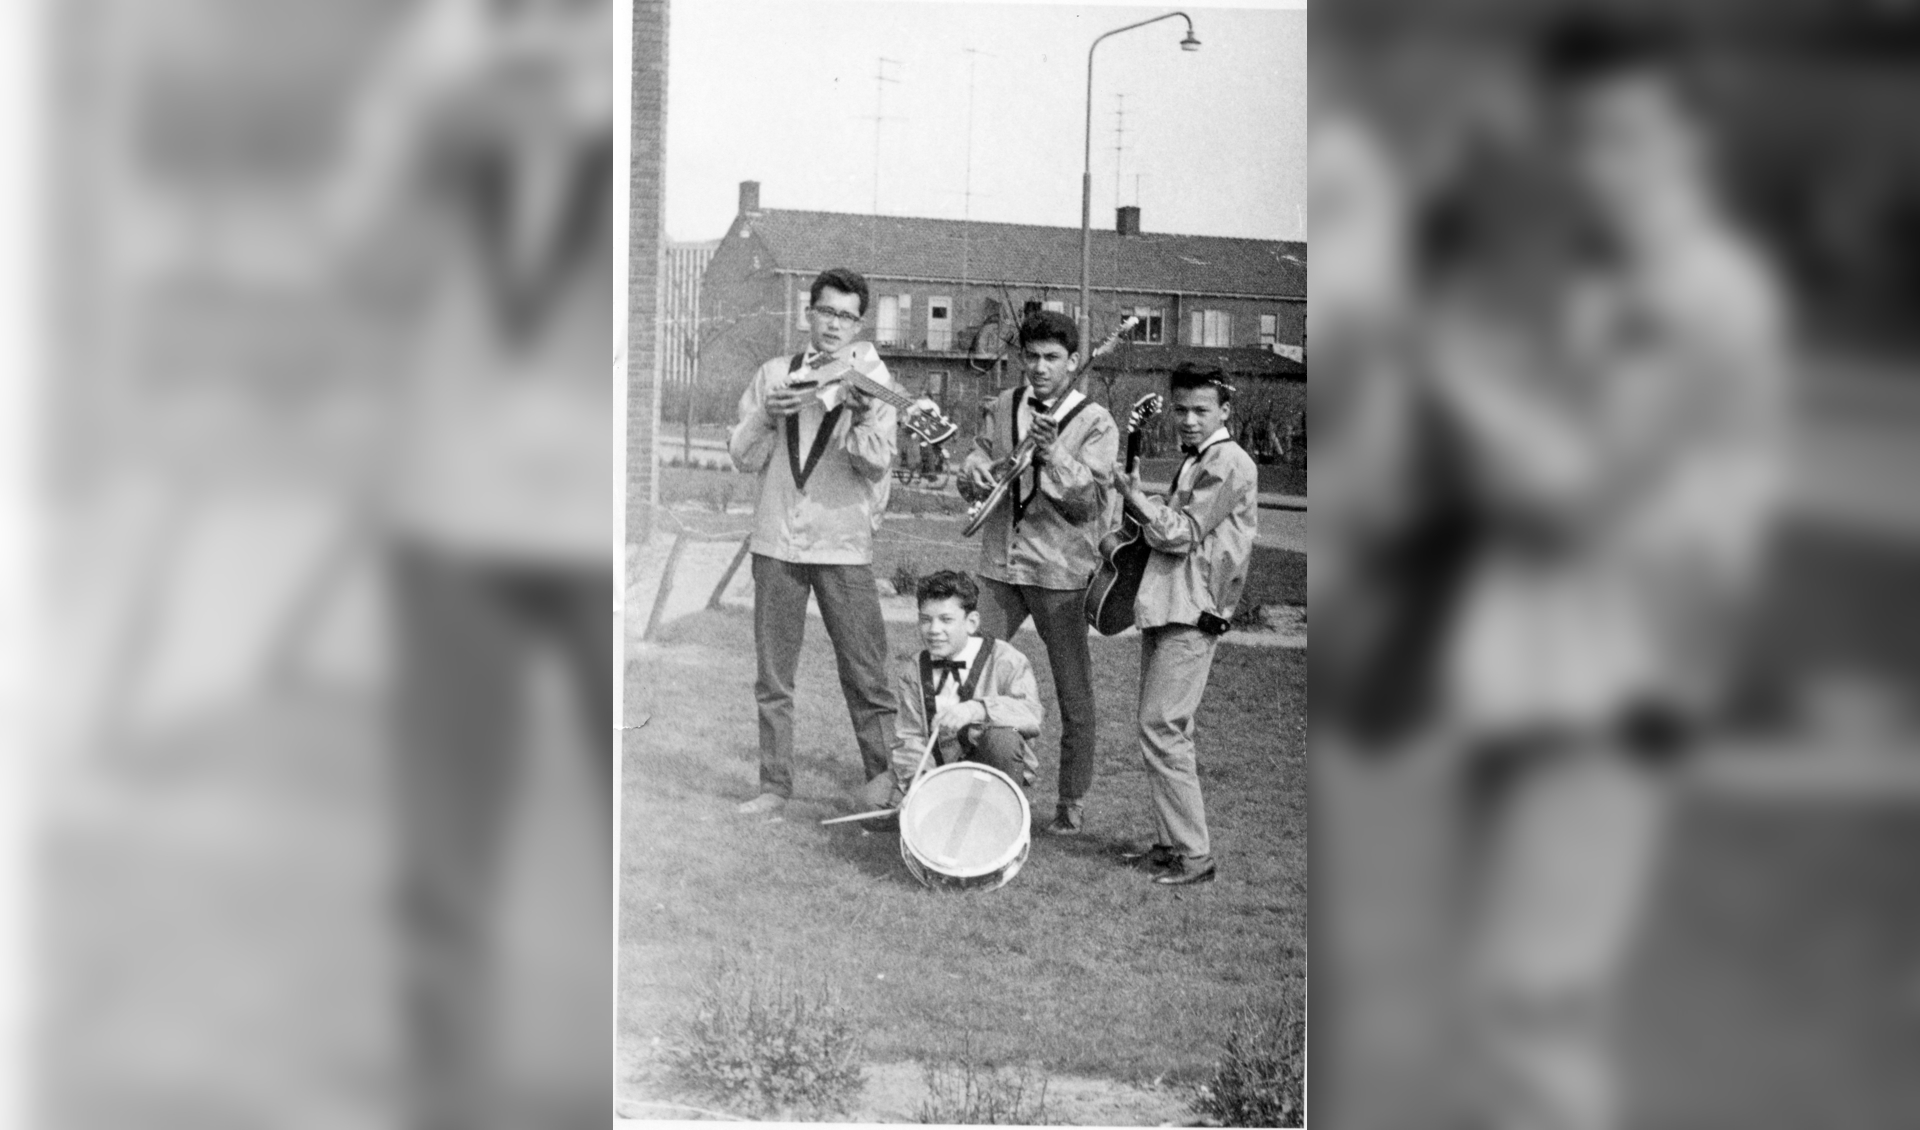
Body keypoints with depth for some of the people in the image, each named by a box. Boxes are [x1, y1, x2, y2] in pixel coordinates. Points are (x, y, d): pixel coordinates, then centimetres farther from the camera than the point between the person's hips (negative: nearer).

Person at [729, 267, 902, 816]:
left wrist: (862, 417, -27)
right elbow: (744, 457, 6)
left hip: (844, 544, -2)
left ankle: (883, 778, 12)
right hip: (777, 541, 2)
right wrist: (767, 416, -12)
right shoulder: (774, 375, 9)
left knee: (864, 672, -1)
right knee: (773, 675, 5)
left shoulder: (872, 379, 3)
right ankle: (775, 784, 12)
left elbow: (877, 463, -8)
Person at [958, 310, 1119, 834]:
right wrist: (974, 472, -12)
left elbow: (1086, 501, -15)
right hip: (1000, 564, 4)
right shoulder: (1001, 409, 9)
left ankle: (1073, 801, 16)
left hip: (1059, 573, -4)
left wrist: (1052, 452, -28)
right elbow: (971, 486, 11)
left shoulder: (1096, 424, -5)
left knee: (1073, 693, 4)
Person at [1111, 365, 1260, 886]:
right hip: (1165, 608, 10)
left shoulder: (1229, 463, -12)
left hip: (1191, 615, -10)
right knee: (1164, 728, 12)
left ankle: (1195, 854, -10)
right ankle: (1172, 842, 20)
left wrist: (1134, 496, -7)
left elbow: (1181, 533, -17)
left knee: (1162, 728, -12)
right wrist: (1139, 502, 11)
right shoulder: (1195, 461, 19)